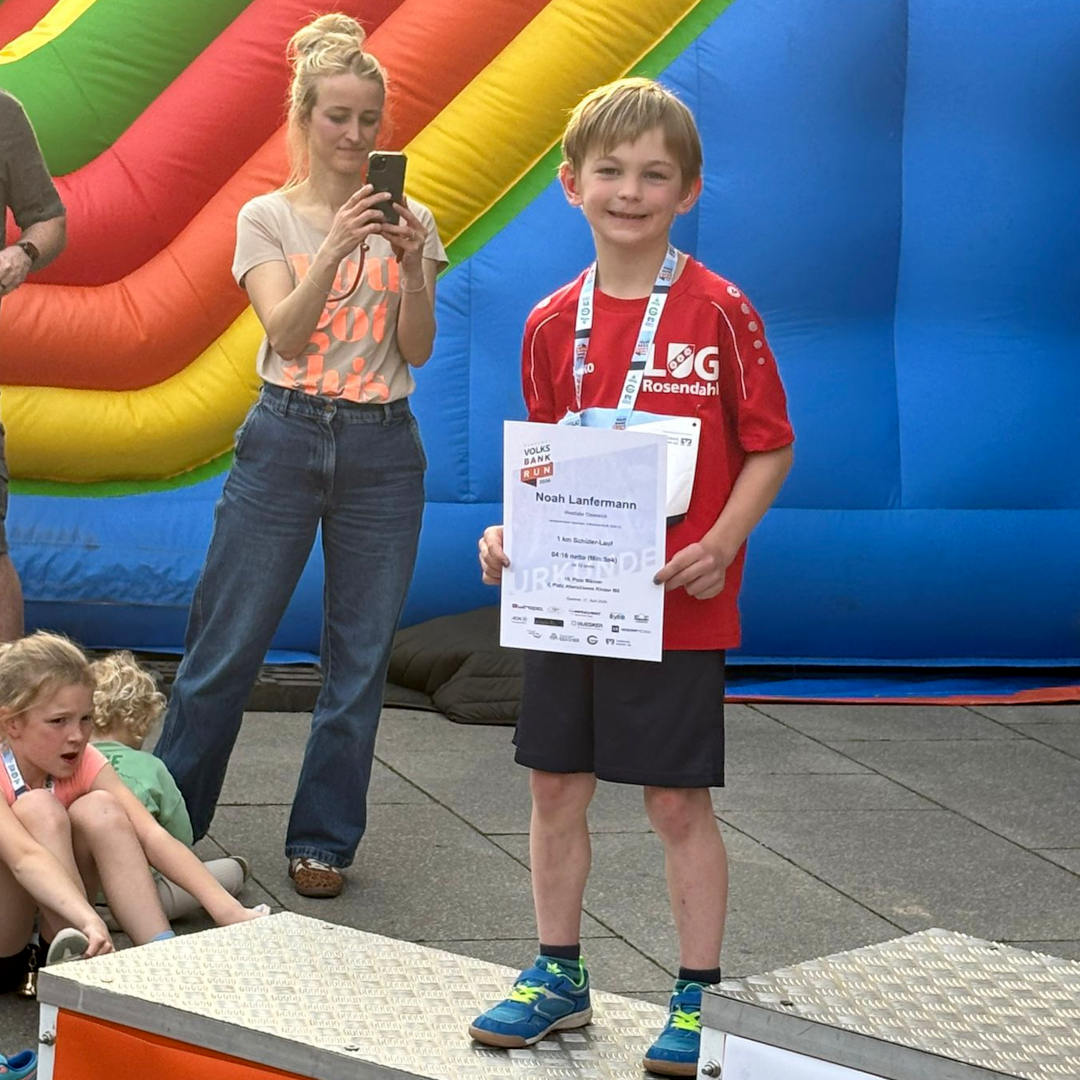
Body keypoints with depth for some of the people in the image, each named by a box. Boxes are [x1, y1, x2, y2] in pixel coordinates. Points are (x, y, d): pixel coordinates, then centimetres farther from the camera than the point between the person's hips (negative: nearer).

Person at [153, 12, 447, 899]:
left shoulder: (407, 220, 7)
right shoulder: (268, 218, 3)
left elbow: (418, 349, 0)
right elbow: (284, 331, -11)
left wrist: (411, 265, -17)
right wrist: (337, 247, -24)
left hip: (382, 450, 2)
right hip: (286, 437, -1)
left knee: (361, 658, 4)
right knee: (226, 645, 0)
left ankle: (324, 841, 15)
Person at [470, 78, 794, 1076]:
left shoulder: (719, 311, -8)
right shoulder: (553, 323, 5)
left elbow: (771, 448, -5)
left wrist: (719, 545, -18)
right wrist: (512, 532, -3)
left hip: (679, 607, -5)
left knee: (678, 801, 2)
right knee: (555, 785, 11)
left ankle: (700, 996, 14)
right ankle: (559, 974, 27)